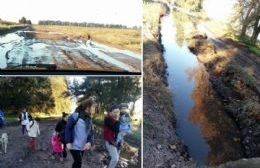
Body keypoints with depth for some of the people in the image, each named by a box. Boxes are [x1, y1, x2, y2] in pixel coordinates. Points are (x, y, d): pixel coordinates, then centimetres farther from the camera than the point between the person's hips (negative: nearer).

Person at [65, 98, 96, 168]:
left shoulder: (89, 119, 6)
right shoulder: (76, 115, -16)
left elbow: (91, 132, 6)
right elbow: (68, 129, -13)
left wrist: (90, 142, -10)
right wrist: (68, 142, -17)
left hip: (83, 146, 7)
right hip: (74, 145, -7)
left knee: (77, 162, 18)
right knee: (78, 162, -6)